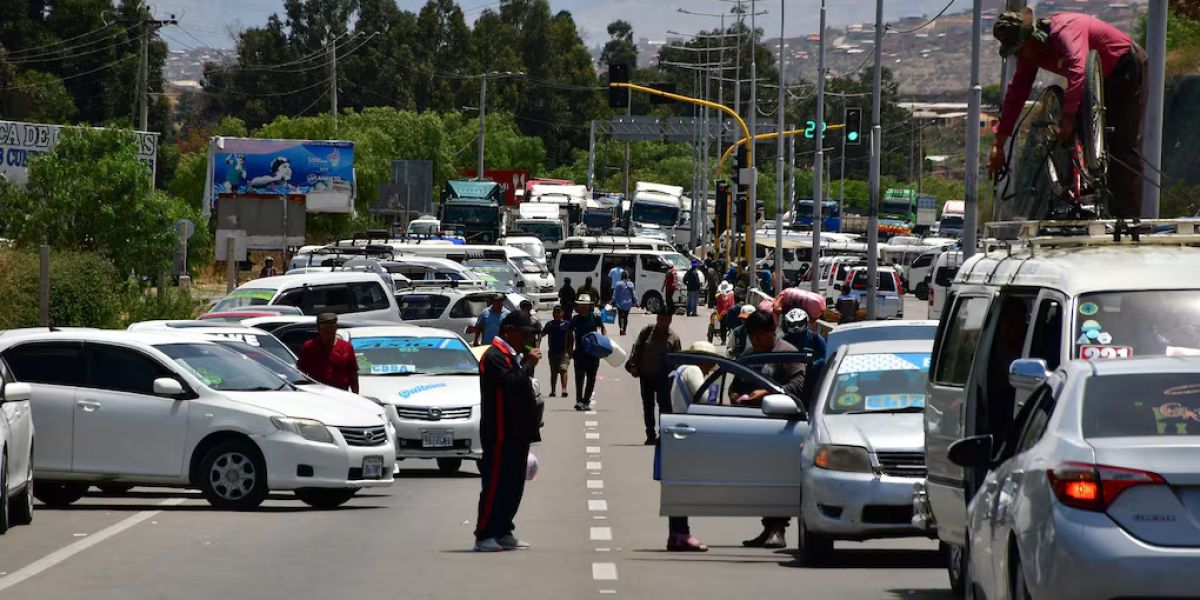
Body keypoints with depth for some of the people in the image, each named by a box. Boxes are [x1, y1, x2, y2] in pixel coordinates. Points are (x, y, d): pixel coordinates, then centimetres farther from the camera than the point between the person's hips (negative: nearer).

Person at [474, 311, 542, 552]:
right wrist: (529, 364, -17)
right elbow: (511, 384, -27)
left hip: (517, 432, 10)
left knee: (513, 487, 11)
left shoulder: (513, 356, 19)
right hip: (500, 435, -10)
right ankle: (484, 536, -5)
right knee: (495, 485, -8)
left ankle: (503, 533, 17)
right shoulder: (494, 356, -12)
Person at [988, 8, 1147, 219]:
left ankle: (1128, 218, -16)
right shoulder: (1030, 52, -6)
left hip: (1127, 68, -9)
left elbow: (1078, 71, -48)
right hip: (1100, 79, 9)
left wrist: (1068, 118, -56)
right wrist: (998, 144, -4)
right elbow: (1016, 94, -2)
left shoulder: (1065, 30, -33)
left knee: (1125, 147, -13)